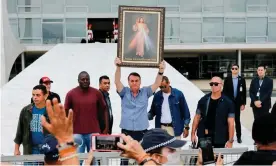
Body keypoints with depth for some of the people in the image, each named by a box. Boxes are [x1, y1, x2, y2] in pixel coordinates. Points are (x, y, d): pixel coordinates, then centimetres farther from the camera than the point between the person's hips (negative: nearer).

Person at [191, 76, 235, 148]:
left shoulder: (227, 103, -6)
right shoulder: (203, 100, 2)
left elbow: (230, 123, -7)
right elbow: (197, 117, 8)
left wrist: (230, 140, -13)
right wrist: (193, 134, 1)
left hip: (220, 139, -2)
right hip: (203, 137, 2)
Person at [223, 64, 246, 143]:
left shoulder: (242, 79, 0)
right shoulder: (227, 79, -1)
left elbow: (244, 92, 0)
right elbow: (224, 91, -1)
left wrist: (243, 103, -4)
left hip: (238, 103, 0)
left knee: (237, 120, 6)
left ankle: (239, 136, 16)